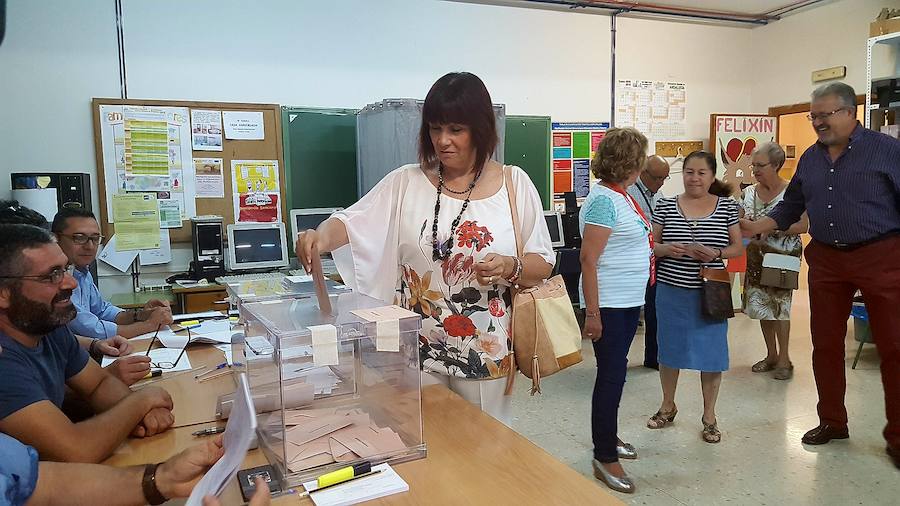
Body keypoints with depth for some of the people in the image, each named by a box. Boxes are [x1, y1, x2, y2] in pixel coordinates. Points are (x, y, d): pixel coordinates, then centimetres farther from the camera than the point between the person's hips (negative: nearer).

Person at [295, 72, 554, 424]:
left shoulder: (514, 184, -1)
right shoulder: (406, 183, 1)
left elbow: (543, 264, 2)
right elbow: (352, 222, -8)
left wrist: (511, 268, -19)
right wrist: (321, 238, -29)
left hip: (485, 353, 0)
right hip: (417, 351, 1)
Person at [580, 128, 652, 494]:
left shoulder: (621, 195, 10)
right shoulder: (604, 199, -18)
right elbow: (588, 259, -21)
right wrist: (592, 314, -22)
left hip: (629, 301, 9)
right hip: (608, 304, -9)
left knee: (615, 372, 19)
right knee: (611, 376, -2)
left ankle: (607, 436, 34)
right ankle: (605, 457, 10)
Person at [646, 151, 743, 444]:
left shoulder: (727, 206, 1)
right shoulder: (665, 207, 1)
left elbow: (738, 247, 5)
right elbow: (651, 246, 4)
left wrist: (716, 253, -16)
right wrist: (666, 249, -18)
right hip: (672, 291, 1)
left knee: (711, 352, 4)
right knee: (669, 348, 11)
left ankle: (709, 415, 23)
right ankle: (668, 406, 33)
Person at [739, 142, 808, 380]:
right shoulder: (748, 193, 4)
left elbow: (803, 226, -15)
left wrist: (770, 227, -22)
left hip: (783, 256, -5)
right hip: (756, 256, 5)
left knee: (779, 305, -2)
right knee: (760, 305, 9)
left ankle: (784, 359, 13)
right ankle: (771, 355, 25)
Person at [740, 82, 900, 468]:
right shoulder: (810, 158, 10)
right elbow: (790, 207, 16)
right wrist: (757, 227, 2)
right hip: (825, 259, 5)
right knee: (825, 345, 10)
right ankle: (832, 421, 26)